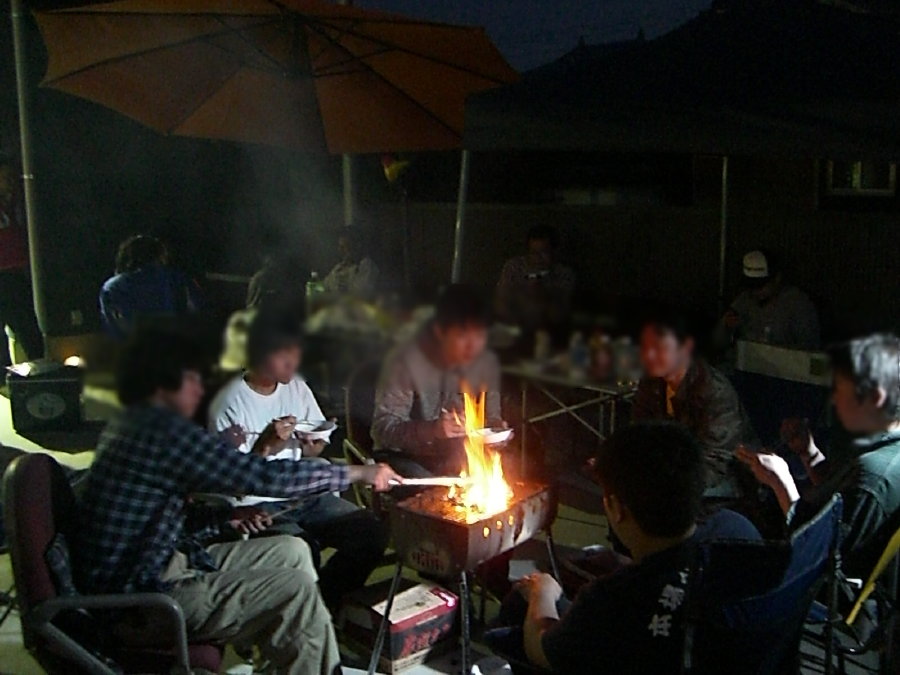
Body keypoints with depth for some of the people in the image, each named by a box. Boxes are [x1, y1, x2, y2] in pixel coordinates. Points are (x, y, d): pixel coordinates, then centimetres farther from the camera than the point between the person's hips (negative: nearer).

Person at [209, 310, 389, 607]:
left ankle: (323, 601, 5)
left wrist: (313, 448, -6)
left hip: (306, 495, 6)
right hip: (258, 505, -6)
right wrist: (267, 446, -26)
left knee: (372, 530, -13)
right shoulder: (229, 403, -12)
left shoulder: (296, 386, 7)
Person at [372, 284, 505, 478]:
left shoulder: (487, 362, -4)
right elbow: (383, 428, -20)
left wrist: (496, 428, -15)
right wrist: (432, 430, -36)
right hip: (406, 456, -6)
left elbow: (491, 418, 10)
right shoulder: (405, 361, -20)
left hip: (460, 456, 6)